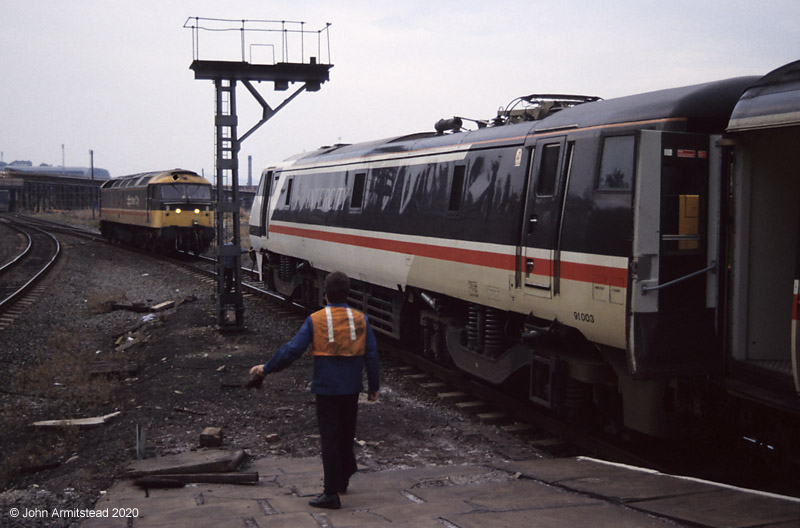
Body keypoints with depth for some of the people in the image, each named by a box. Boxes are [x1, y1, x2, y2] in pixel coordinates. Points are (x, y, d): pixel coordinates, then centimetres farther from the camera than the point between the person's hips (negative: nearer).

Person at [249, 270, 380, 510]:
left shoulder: (315, 320, -9)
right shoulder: (360, 320, -1)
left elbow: (292, 350, -9)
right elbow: (371, 356, 2)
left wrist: (266, 368, 2)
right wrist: (374, 387, 12)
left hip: (326, 388, -3)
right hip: (351, 388, 3)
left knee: (330, 438, 1)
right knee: (347, 434, 20)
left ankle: (332, 493, 0)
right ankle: (343, 478, 35)